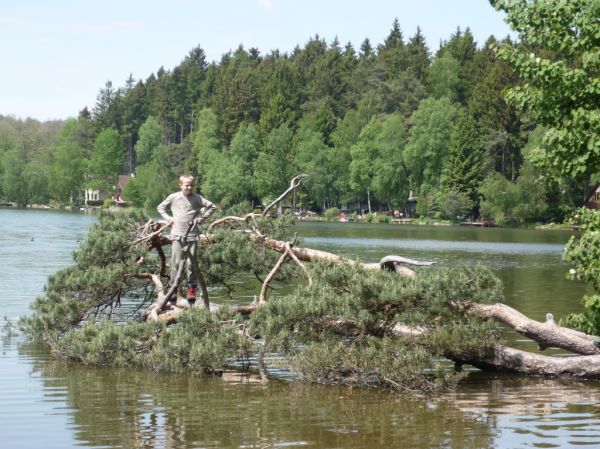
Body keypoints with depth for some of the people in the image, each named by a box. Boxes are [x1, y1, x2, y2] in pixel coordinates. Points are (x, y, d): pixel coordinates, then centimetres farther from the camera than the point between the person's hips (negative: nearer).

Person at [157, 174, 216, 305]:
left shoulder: (197, 198, 4)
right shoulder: (173, 197, 5)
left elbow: (212, 206, 10)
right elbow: (160, 207, 17)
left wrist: (201, 218, 3)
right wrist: (168, 218, 3)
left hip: (192, 235, 0)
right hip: (177, 235, 0)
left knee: (191, 263, 0)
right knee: (176, 262, -4)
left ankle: (192, 289, 6)